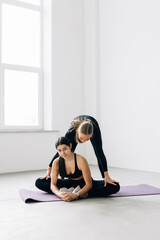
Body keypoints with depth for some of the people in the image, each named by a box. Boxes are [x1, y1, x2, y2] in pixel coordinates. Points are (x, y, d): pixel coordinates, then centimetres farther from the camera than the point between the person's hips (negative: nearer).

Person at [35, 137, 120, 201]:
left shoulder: (81, 160, -30)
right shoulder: (56, 162, -19)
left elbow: (89, 184, -29)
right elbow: (53, 184, -17)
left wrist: (76, 195, -44)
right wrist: (59, 194, -39)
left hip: (84, 184, -3)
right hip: (70, 183, 3)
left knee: (114, 186, -29)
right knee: (39, 182, -13)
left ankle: (81, 194, -30)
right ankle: (65, 192, -27)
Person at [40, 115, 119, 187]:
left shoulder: (95, 130, -46)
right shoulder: (72, 131, -44)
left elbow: (100, 153, -44)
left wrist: (106, 176, -47)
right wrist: (49, 170, -33)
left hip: (92, 124, 0)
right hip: (76, 125, 1)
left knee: (98, 152, -6)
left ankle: (104, 179, 8)